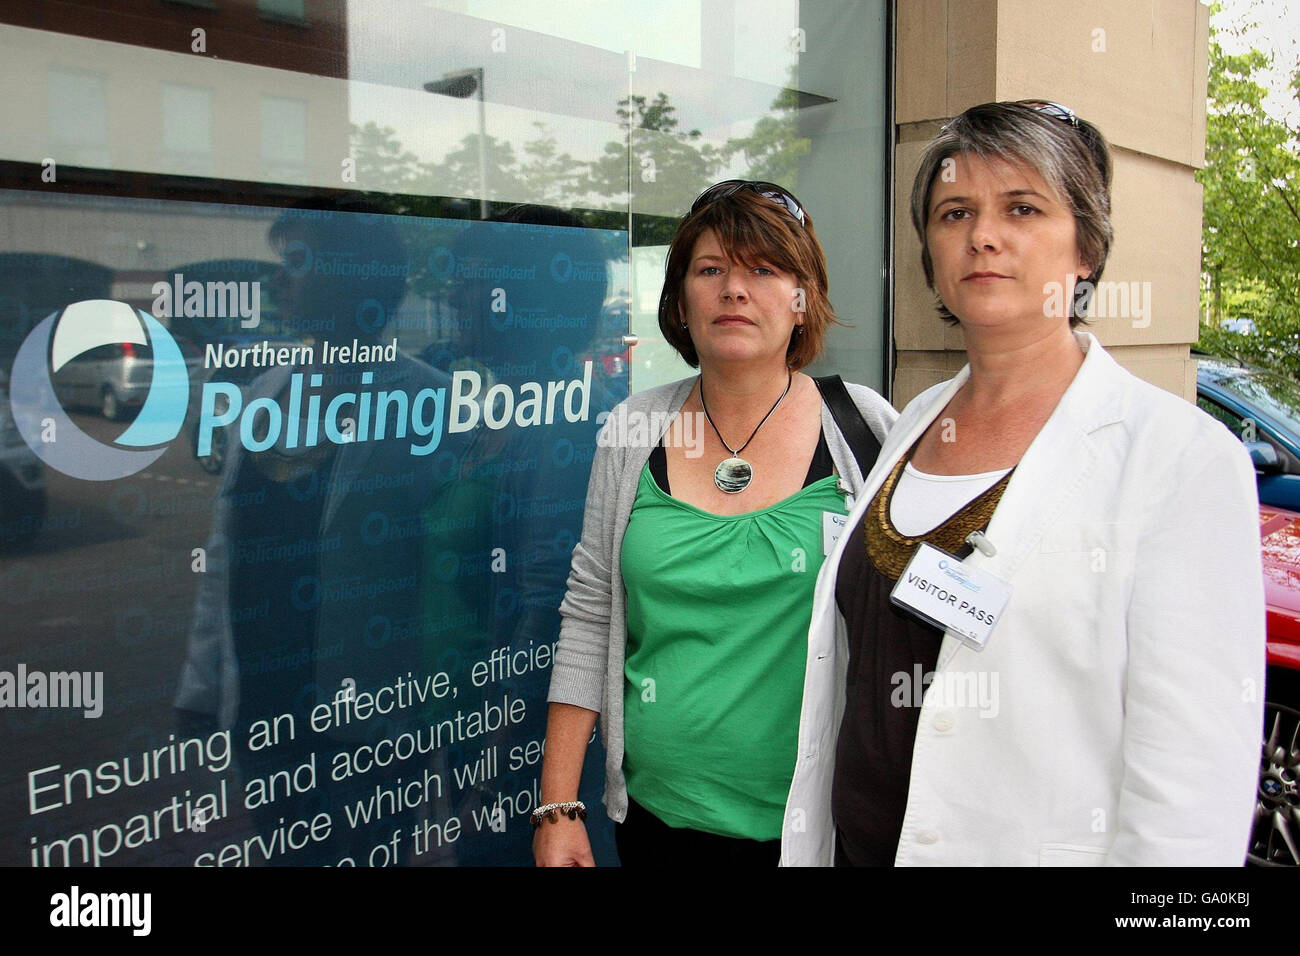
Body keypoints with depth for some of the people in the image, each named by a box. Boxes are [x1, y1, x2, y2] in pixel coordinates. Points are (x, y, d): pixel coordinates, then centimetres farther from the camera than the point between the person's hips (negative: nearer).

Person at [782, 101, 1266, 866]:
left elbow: (1195, 788, -19)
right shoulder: (915, 423, 5)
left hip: (1039, 846, -5)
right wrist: (809, 847, 11)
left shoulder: (1185, 458, -15)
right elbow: (849, 674, 10)